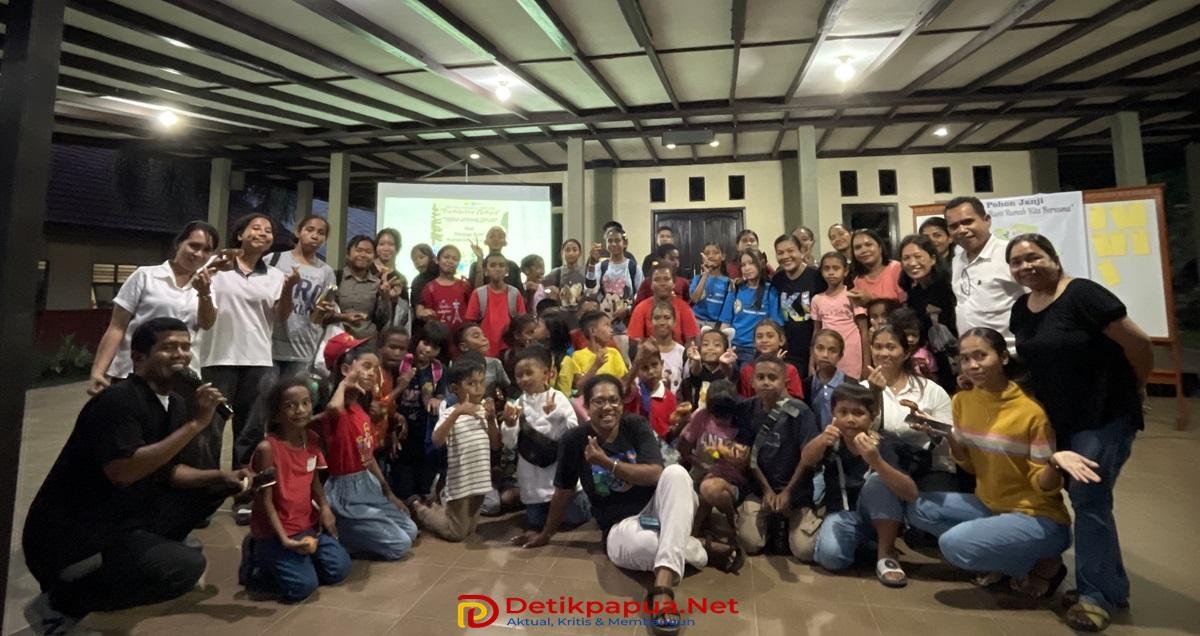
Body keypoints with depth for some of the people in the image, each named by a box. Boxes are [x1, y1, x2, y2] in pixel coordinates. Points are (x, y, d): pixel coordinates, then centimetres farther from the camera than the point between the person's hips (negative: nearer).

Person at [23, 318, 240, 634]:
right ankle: (61, 603, -4)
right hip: (69, 537, -8)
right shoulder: (118, 400, -22)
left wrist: (221, 477, -6)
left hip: (125, 517, 9)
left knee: (212, 487, 6)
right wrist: (195, 424, -33)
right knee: (187, 565, -21)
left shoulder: (173, 403, 4)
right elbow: (122, 472, -34)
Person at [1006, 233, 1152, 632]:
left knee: (1088, 497, -7)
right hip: (1061, 418, 7)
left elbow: (1139, 345, -15)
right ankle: (1110, 587, 30)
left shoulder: (1082, 295, -18)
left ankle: (1097, 594, 7)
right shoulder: (1021, 309, 4)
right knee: (1086, 498, 14)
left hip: (1106, 415, -7)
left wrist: (1134, 390, -2)